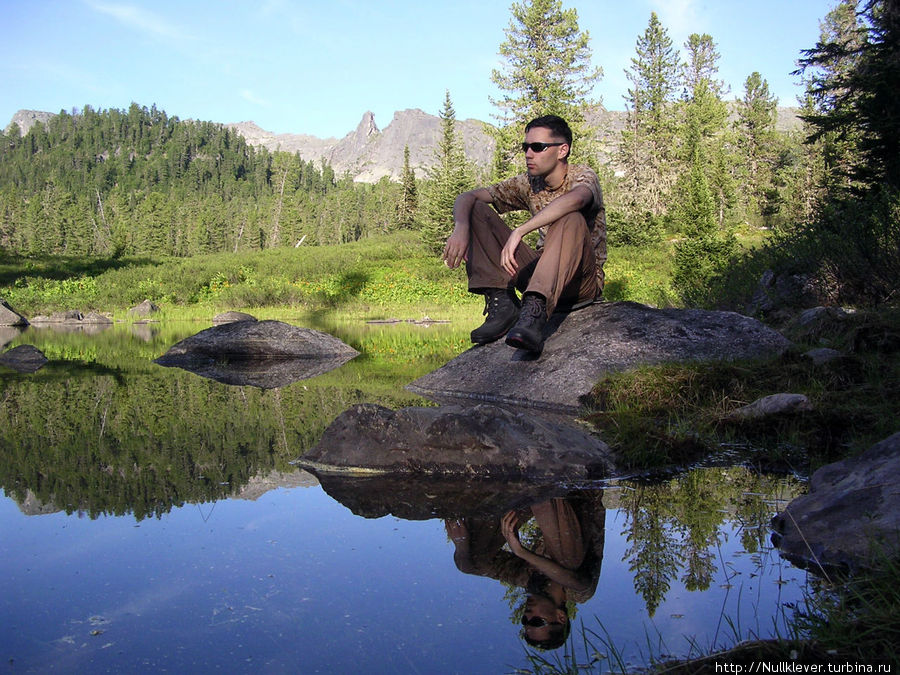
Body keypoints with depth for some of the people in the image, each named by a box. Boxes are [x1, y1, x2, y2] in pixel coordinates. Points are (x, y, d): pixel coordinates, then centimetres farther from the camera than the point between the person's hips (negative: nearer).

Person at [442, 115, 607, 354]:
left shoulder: (583, 177, -11)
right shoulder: (529, 183, 5)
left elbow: (575, 199, -38)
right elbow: (467, 198, 1)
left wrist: (519, 232, -45)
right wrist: (461, 227, -22)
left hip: (583, 281, -5)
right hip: (540, 274, 5)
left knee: (571, 220, -36)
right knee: (477, 212, -5)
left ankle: (534, 310, -49)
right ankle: (502, 302, -19)